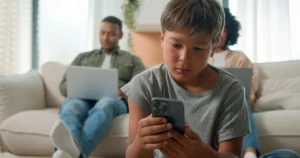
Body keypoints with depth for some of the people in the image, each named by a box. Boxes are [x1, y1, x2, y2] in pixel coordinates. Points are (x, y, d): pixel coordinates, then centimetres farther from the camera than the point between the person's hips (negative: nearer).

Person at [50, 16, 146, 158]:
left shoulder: (133, 60, 26)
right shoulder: (83, 57, 31)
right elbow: (64, 85, 21)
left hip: (114, 101, -2)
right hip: (83, 99, 2)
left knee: (105, 104, -41)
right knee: (70, 104, -37)